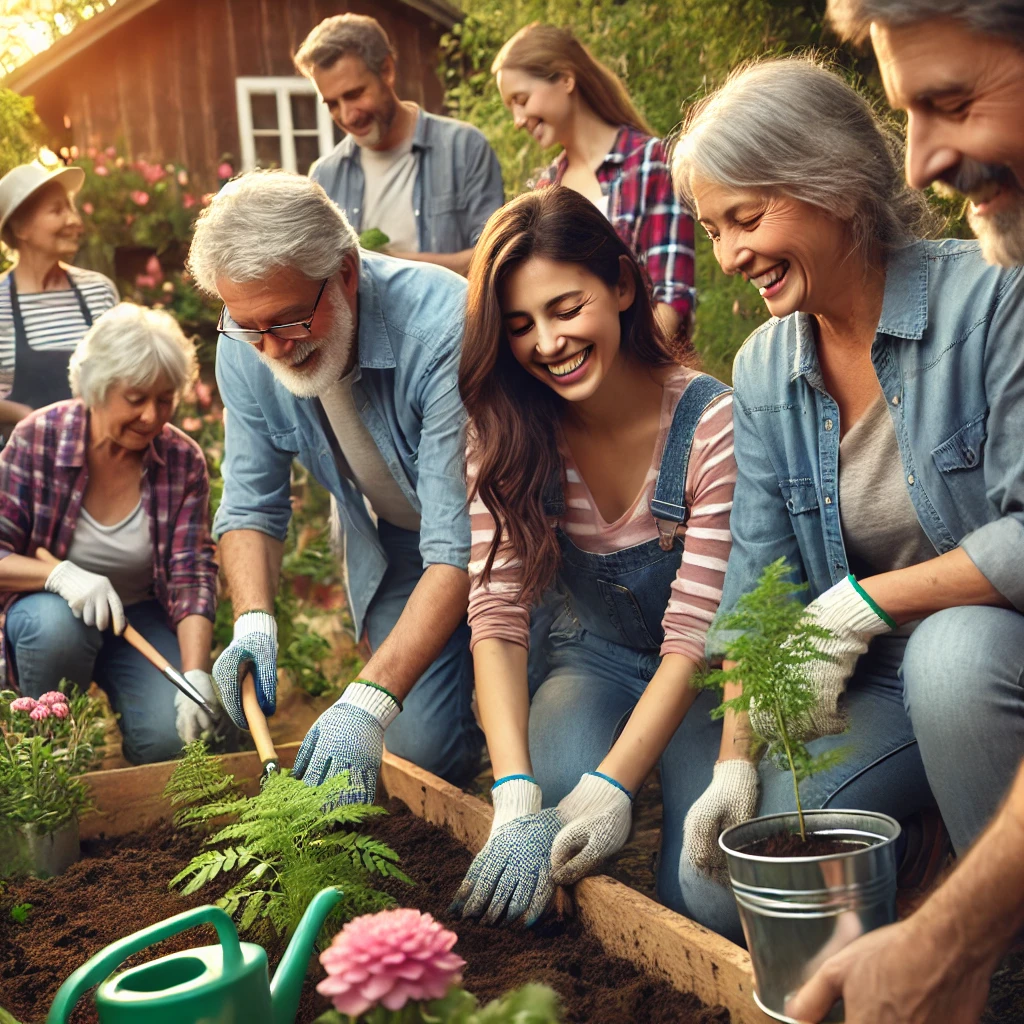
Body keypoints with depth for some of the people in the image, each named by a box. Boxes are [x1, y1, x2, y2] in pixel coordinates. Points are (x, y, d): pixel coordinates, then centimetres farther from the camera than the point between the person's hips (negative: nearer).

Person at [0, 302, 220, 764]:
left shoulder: (183, 460, -12)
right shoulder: (38, 438, -16)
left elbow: (193, 574, -16)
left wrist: (196, 674, -30)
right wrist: (60, 574, -37)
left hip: (140, 615, 1)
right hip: (48, 604, -1)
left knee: (173, 736, -22)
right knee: (57, 626, -37)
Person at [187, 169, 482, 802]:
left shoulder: (445, 330, -37)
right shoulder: (244, 351, -17)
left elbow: (460, 547, -38)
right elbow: (252, 506, -5)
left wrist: (371, 700, -44)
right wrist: (254, 620, -24)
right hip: (390, 545, 4)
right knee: (426, 750, -6)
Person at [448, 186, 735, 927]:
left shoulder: (712, 425, -22)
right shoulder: (508, 433, -11)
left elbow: (694, 635, -23)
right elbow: (497, 613, -20)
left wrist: (611, 788, -35)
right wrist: (515, 796, -34)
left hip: (702, 680, -2)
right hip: (593, 664, 2)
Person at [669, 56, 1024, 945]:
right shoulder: (764, 370, 3)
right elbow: (757, 584, 2)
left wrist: (865, 604, -22)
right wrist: (735, 762, -7)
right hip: (876, 686, 5)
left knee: (951, 651, -38)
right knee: (717, 879, -11)